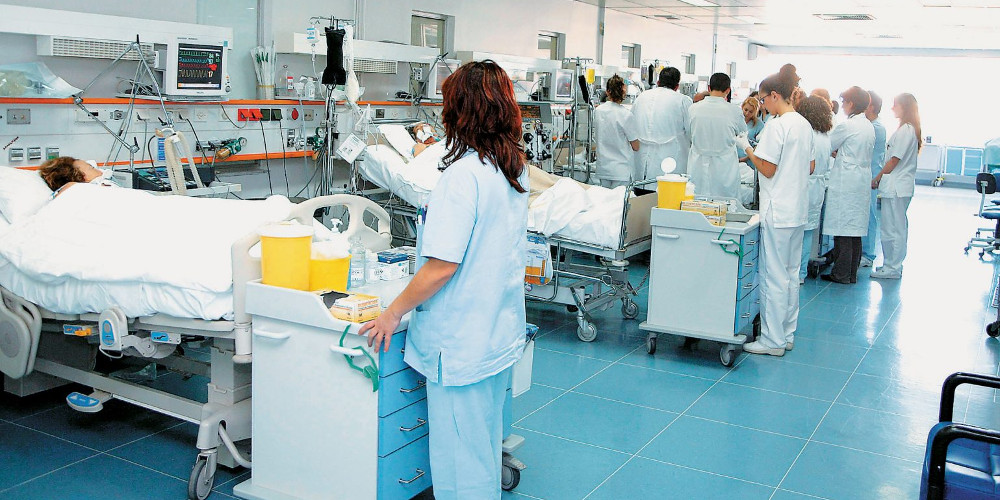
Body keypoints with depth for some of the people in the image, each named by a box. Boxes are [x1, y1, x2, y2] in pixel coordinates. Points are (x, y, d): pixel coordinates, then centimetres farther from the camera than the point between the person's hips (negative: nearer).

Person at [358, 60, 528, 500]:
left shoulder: (463, 174, -21)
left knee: (459, 459, 5)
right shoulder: (515, 167, 5)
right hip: (501, 332, 9)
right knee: (485, 443, 23)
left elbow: (442, 265, -23)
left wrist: (394, 312, -11)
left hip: (462, 342, -9)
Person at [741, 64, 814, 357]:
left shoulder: (776, 125, -15)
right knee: (791, 274, 15)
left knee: (773, 276, -2)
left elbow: (768, 169, -15)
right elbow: (810, 167, 17)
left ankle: (773, 340, 4)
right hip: (799, 209, 9)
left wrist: (749, 152, 0)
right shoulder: (804, 125, 11)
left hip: (777, 211, -9)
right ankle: (787, 334, 23)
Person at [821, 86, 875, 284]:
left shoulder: (846, 125, -14)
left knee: (842, 225, -4)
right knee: (855, 227, 12)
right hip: (863, 178, 8)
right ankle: (852, 272, 18)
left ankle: (841, 274, 0)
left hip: (845, 181, -8)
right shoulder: (869, 126, 11)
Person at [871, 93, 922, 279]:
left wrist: (877, 179, -6)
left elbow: (894, 161, -16)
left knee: (892, 229, -4)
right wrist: (881, 178, 14)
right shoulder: (909, 129, 14)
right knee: (898, 227, 15)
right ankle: (894, 265, 23)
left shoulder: (905, 131, -16)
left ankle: (892, 268, 2)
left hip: (895, 187, -10)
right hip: (901, 186, 10)